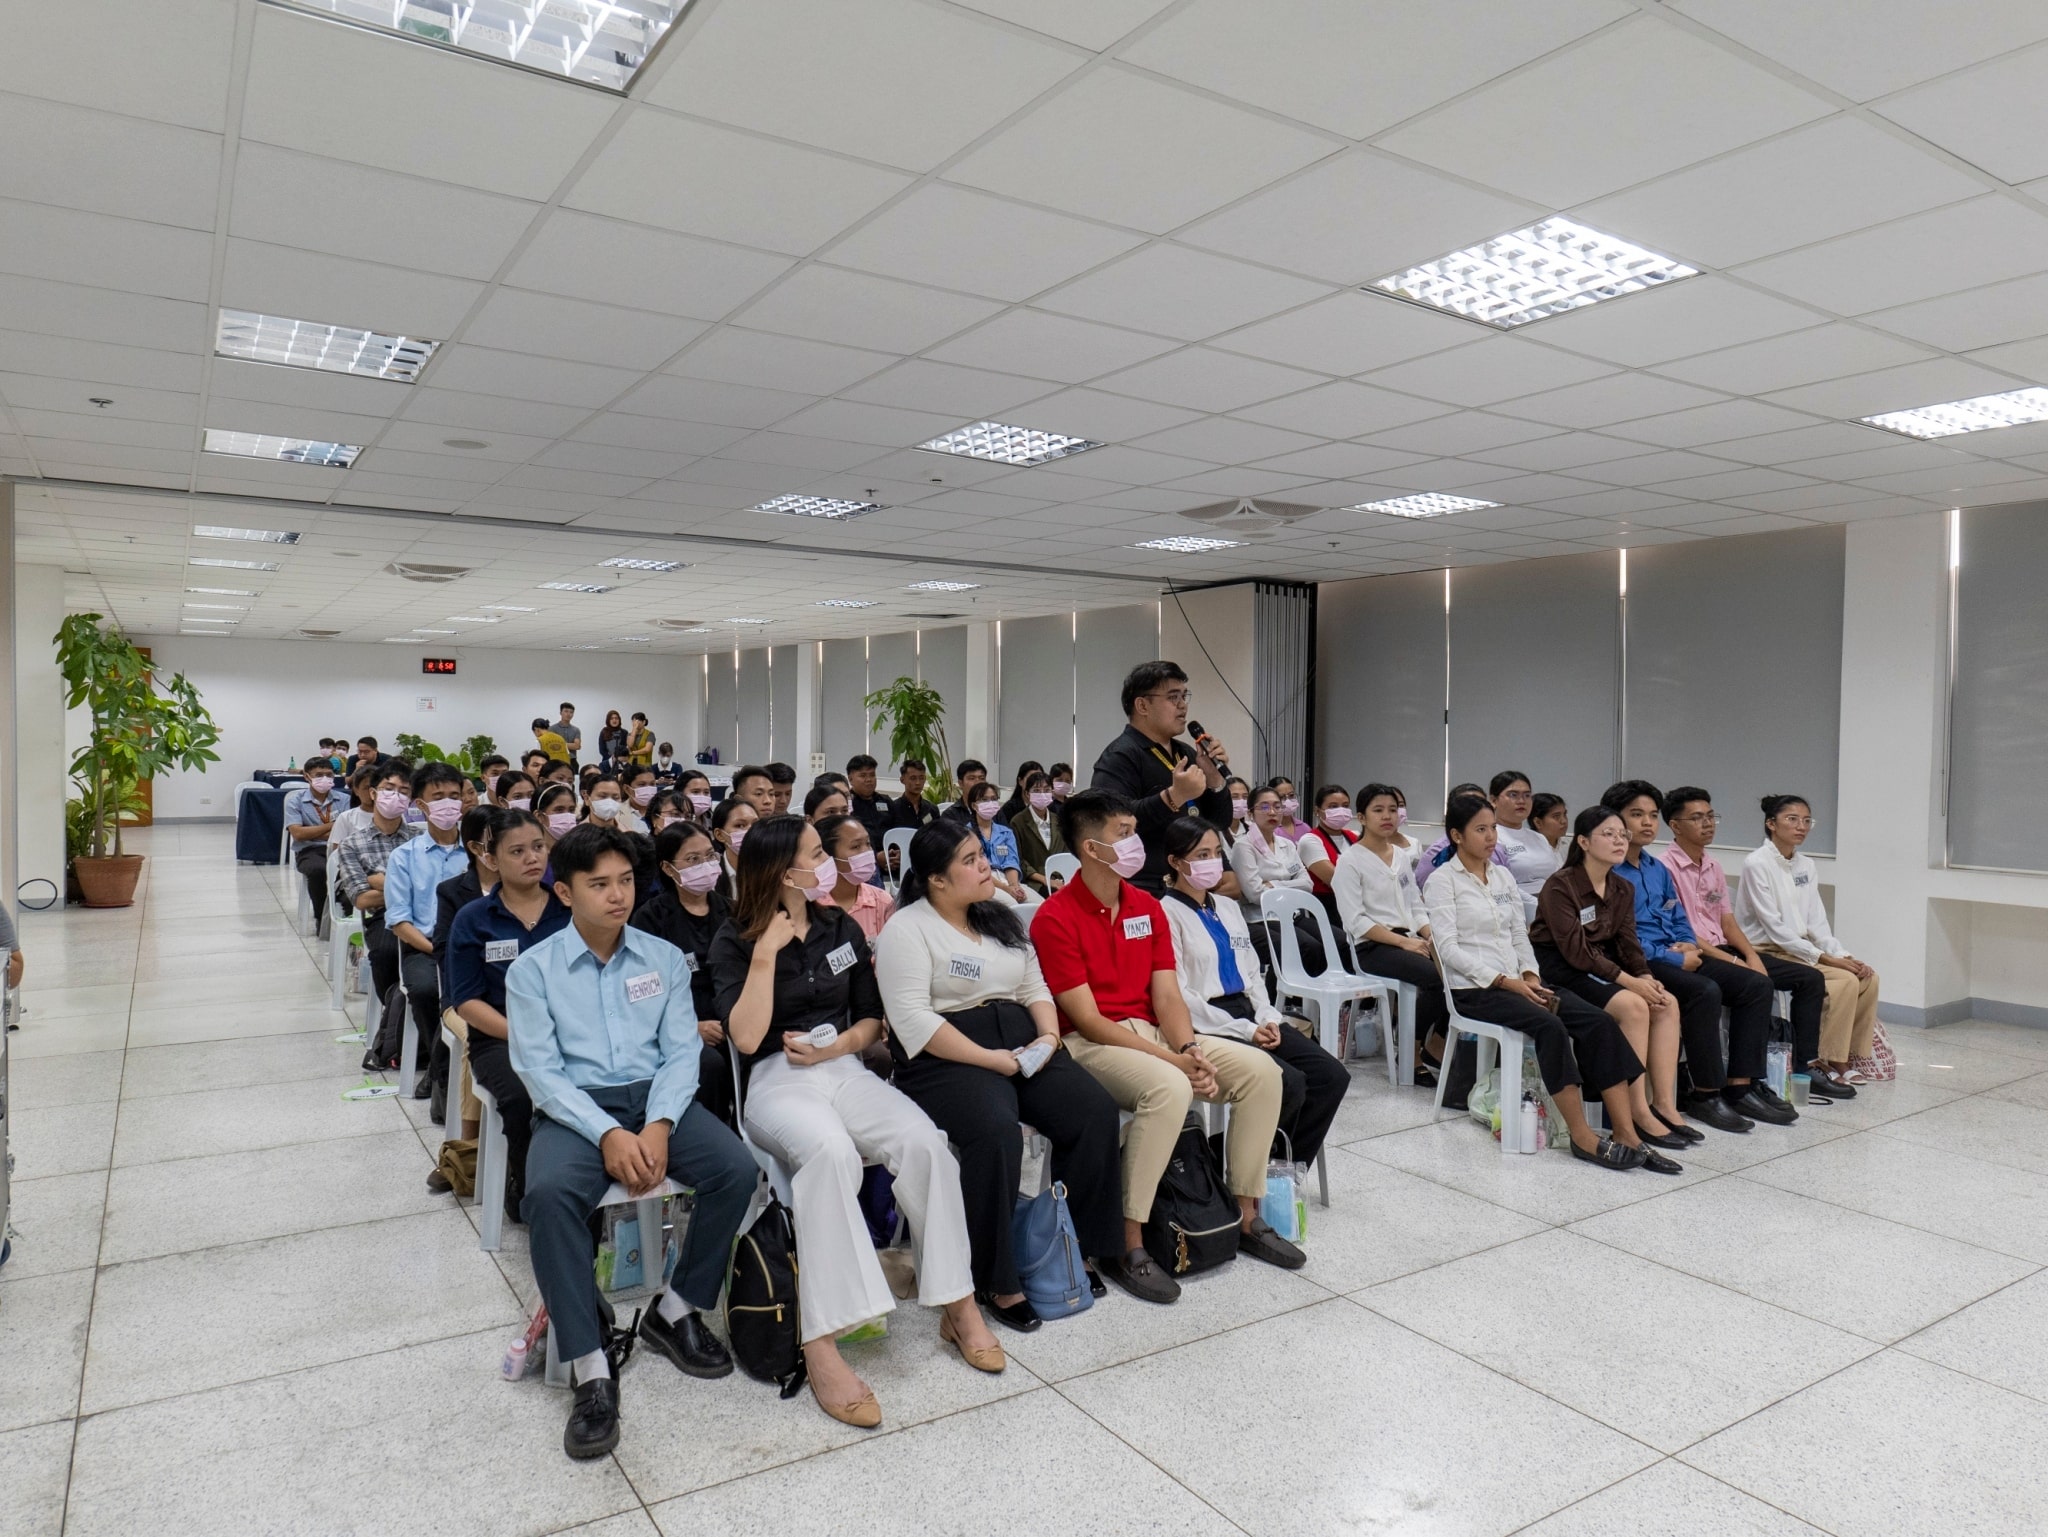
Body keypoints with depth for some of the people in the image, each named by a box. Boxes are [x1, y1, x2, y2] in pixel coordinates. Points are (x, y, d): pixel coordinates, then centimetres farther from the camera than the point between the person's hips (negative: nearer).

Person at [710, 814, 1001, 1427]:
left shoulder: (841, 927, 13)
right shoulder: (734, 941, 0)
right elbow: (746, 1039, -12)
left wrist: (833, 1048, -3)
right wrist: (766, 954, -17)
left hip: (843, 1069, 4)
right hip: (776, 1082, -4)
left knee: (924, 1142, -26)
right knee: (830, 1150, -38)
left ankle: (958, 1305, -14)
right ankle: (822, 1342, -36)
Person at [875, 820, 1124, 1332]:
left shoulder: (1002, 919, 18)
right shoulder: (907, 928, -5)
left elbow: (1036, 988, 20)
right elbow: (912, 1018, -16)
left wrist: (1048, 1036, -2)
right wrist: (990, 1059, -19)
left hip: (1021, 1047, 7)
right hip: (947, 1059, -6)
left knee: (1097, 1112, -16)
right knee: (997, 1131, -34)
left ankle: (1075, 1247, 0)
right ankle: (995, 1279, -17)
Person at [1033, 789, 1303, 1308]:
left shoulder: (1148, 906, 8)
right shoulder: (1055, 918, -13)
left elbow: (1166, 997, 5)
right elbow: (1088, 1020, -17)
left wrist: (1190, 1050, -16)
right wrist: (1173, 1060, -22)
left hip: (1152, 1033, 7)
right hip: (1090, 1045, -7)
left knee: (1260, 1069, -7)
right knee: (1168, 1088, -36)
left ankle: (1247, 1219, 6)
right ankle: (1127, 1246, -22)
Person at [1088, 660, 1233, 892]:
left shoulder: (1187, 754, 16)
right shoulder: (1120, 757, -11)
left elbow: (1219, 823, 17)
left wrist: (1215, 779, 0)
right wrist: (1173, 797, -30)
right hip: (1144, 893, -8)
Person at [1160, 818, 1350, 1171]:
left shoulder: (1228, 908, 19)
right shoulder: (1168, 914, -7)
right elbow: (1179, 995, -13)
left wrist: (1268, 1018, 0)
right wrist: (1245, 1031, -15)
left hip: (1250, 1014, 8)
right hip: (1209, 1025, -8)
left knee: (1332, 1075, -9)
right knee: (1289, 1084, -25)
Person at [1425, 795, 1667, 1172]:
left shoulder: (1503, 876, 16)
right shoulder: (1443, 881, -4)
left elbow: (1519, 936, 15)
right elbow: (1449, 948, -12)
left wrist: (1531, 976, -4)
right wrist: (1504, 981, -18)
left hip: (1515, 981, 6)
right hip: (1473, 989, -6)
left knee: (1599, 1021, -16)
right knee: (1550, 1026, -31)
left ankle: (1627, 1135, -18)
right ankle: (1583, 1137, -23)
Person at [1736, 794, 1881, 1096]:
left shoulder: (1806, 866, 11)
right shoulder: (1757, 865, -13)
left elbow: (1816, 922, 7)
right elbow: (1774, 928, -17)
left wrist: (1842, 955, -9)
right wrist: (1824, 958, -18)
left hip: (1798, 948, 8)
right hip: (1768, 954, -8)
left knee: (1868, 977, -8)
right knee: (1845, 981, -22)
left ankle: (1846, 1057, 1)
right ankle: (1822, 1062, -11)